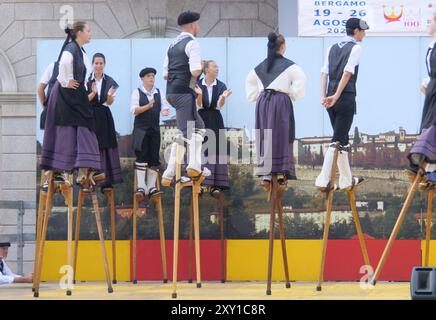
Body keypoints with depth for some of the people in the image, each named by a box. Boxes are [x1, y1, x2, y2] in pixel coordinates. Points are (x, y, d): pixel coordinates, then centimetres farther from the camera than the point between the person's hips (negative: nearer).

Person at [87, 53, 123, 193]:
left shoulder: (110, 81, 3)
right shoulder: (86, 80, -1)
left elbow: (109, 102, 1)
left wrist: (110, 95, -21)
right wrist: (93, 93, -23)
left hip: (104, 116, 1)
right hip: (90, 116, -1)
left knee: (107, 146, -4)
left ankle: (107, 180, -5)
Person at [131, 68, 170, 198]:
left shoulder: (159, 93, 11)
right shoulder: (137, 92, 0)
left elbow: (164, 106, 3)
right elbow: (134, 110, -8)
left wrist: (165, 111, -20)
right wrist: (148, 106, -22)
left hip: (155, 128, 4)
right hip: (141, 129, -4)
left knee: (154, 158, 2)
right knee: (142, 156, -9)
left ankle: (151, 187, 5)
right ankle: (141, 186, -9)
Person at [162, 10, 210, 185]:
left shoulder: (173, 45, 16)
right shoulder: (192, 43, -10)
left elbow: (165, 74, 18)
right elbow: (195, 72, -20)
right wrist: (200, 68, 0)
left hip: (171, 92, 9)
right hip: (184, 92, -9)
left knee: (198, 127, 15)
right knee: (184, 133, -7)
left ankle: (195, 165, 4)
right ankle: (169, 174, -13)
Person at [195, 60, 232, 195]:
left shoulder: (221, 86, 2)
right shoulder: (198, 84, 0)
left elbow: (220, 106, -6)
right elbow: (199, 105, -6)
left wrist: (224, 97, -26)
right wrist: (199, 94, -25)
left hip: (215, 120, 1)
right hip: (201, 119, -1)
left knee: (215, 150, -4)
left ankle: (215, 184, -5)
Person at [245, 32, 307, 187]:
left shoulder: (261, 66, 13)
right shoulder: (289, 65, -3)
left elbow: (249, 82, 24)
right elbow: (301, 80, -14)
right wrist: (293, 96, -2)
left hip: (262, 102, 4)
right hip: (281, 101, -4)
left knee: (265, 138, 5)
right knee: (281, 138, 1)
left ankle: (266, 174, -3)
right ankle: (281, 172, -4)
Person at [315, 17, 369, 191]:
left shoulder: (333, 48, 14)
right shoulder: (356, 48, -6)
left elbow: (324, 73, 6)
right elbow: (347, 73, -16)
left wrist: (324, 96, 1)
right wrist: (336, 97, -17)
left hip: (331, 100, 7)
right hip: (346, 98, -7)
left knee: (343, 139, 16)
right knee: (338, 140, -7)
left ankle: (346, 179, 22)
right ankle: (323, 179, -16)